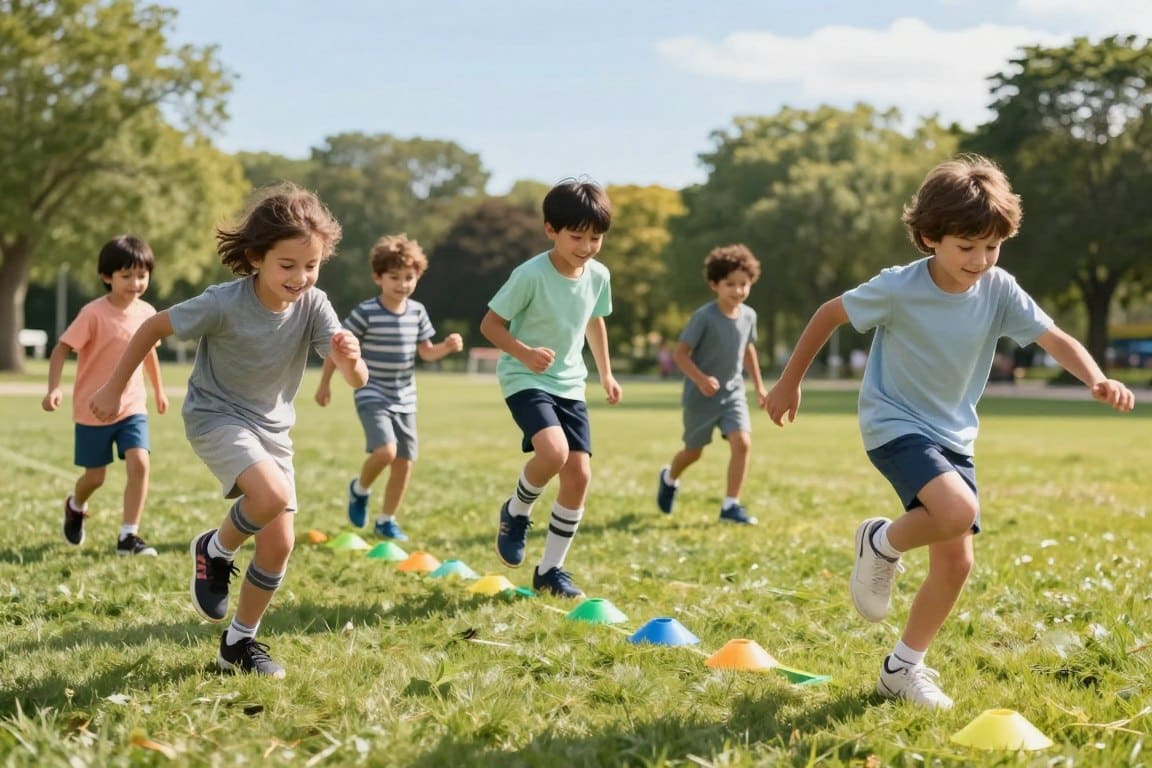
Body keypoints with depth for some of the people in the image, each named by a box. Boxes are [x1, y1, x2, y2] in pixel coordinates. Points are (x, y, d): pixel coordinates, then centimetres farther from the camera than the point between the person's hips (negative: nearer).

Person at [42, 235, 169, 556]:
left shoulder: (147, 313, -1)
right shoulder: (94, 313, -18)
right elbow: (62, 348, -18)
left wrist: (159, 390, 28)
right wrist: (54, 388, -32)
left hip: (132, 407, 3)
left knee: (139, 463, -16)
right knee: (96, 476, 8)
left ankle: (128, 536, -7)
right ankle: (75, 507, 44)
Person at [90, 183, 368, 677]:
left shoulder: (314, 306, -17)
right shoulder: (224, 304, -25)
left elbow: (356, 380, -24)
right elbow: (154, 326, -11)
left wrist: (350, 358, -47)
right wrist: (114, 389, -6)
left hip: (272, 426, 5)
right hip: (216, 416, -4)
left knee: (279, 544, 0)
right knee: (271, 495, -31)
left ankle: (240, 642, 21)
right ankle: (216, 550, 1)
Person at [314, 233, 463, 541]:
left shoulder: (417, 311, 2)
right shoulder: (366, 312, -14)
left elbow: (426, 352, 11)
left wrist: (446, 347, -9)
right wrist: (325, 383, -2)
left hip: (405, 399, 6)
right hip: (372, 396, -5)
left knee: (404, 461, 6)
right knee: (385, 451, -24)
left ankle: (386, 520, 23)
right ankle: (359, 490, 7)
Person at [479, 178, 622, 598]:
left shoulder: (598, 275, 0)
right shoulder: (531, 275, -19)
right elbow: (490, 323, -13)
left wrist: (606, 373, 24)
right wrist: (525, 353, -29)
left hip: (569, 384, 6)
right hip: (525, 379, -6)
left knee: (579, 474, -4)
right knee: (553, 451, -30)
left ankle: (550, 569, 10)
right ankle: (515, 512, 3)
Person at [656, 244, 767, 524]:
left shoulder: (748, 315, -2)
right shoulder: (704, 317, -20)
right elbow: (681, 353, -19)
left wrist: (759, 385, 20)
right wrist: (700, 379, -33)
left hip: (733, 392, 4)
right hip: (701, 396, -4)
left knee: (742, 442, -17)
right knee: (694, 451, 13)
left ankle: (731, 505, -8)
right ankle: (669, 478, 47)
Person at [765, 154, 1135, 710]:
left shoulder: (998, 290, -10)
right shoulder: (898, 289, -20)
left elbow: (1055, 339, -17)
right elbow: (830, 314, -6)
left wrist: (1098, 380, -37)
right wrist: (790, 382, 1)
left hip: (953, 435, 5)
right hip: (895, 426, -5)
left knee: (956, 560, 1)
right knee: (959, 511, -31)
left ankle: (903, 668, 20)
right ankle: (881, 544, 1)